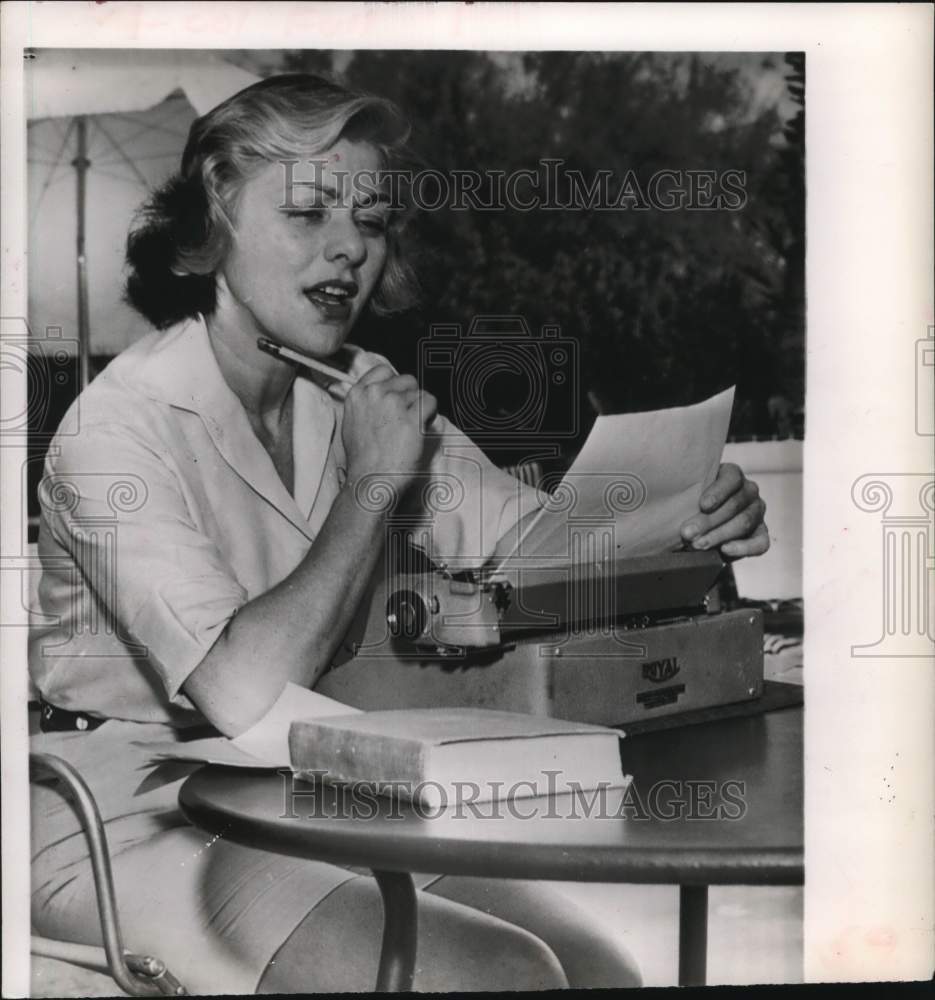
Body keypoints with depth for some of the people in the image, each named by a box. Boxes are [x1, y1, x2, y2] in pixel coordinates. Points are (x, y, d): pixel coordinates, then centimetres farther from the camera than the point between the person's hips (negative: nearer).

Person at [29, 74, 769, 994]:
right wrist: (372, 483, -22)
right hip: (135, 830, -6)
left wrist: (684, 518, -23)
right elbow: (245, 693, -31)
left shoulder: (361, 395, 3)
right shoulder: (118, 427, -18)